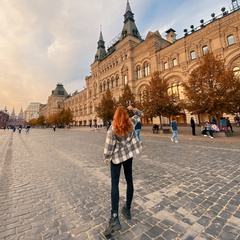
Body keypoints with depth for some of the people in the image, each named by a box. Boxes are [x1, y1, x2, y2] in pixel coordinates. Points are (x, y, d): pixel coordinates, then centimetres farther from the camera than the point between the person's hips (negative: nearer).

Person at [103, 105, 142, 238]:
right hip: (129, 154, 4)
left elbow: (109, 146, -15)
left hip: (116, 156, -4)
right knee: (129, 180, 15)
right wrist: (132, 108, 5)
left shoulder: (112, 129, -19)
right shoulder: (131, 123, -8)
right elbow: (139, 115, 13)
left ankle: (114, 217, -3)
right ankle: (127, 209, 30)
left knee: (114, 184, 2)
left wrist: (106, 158, -2)